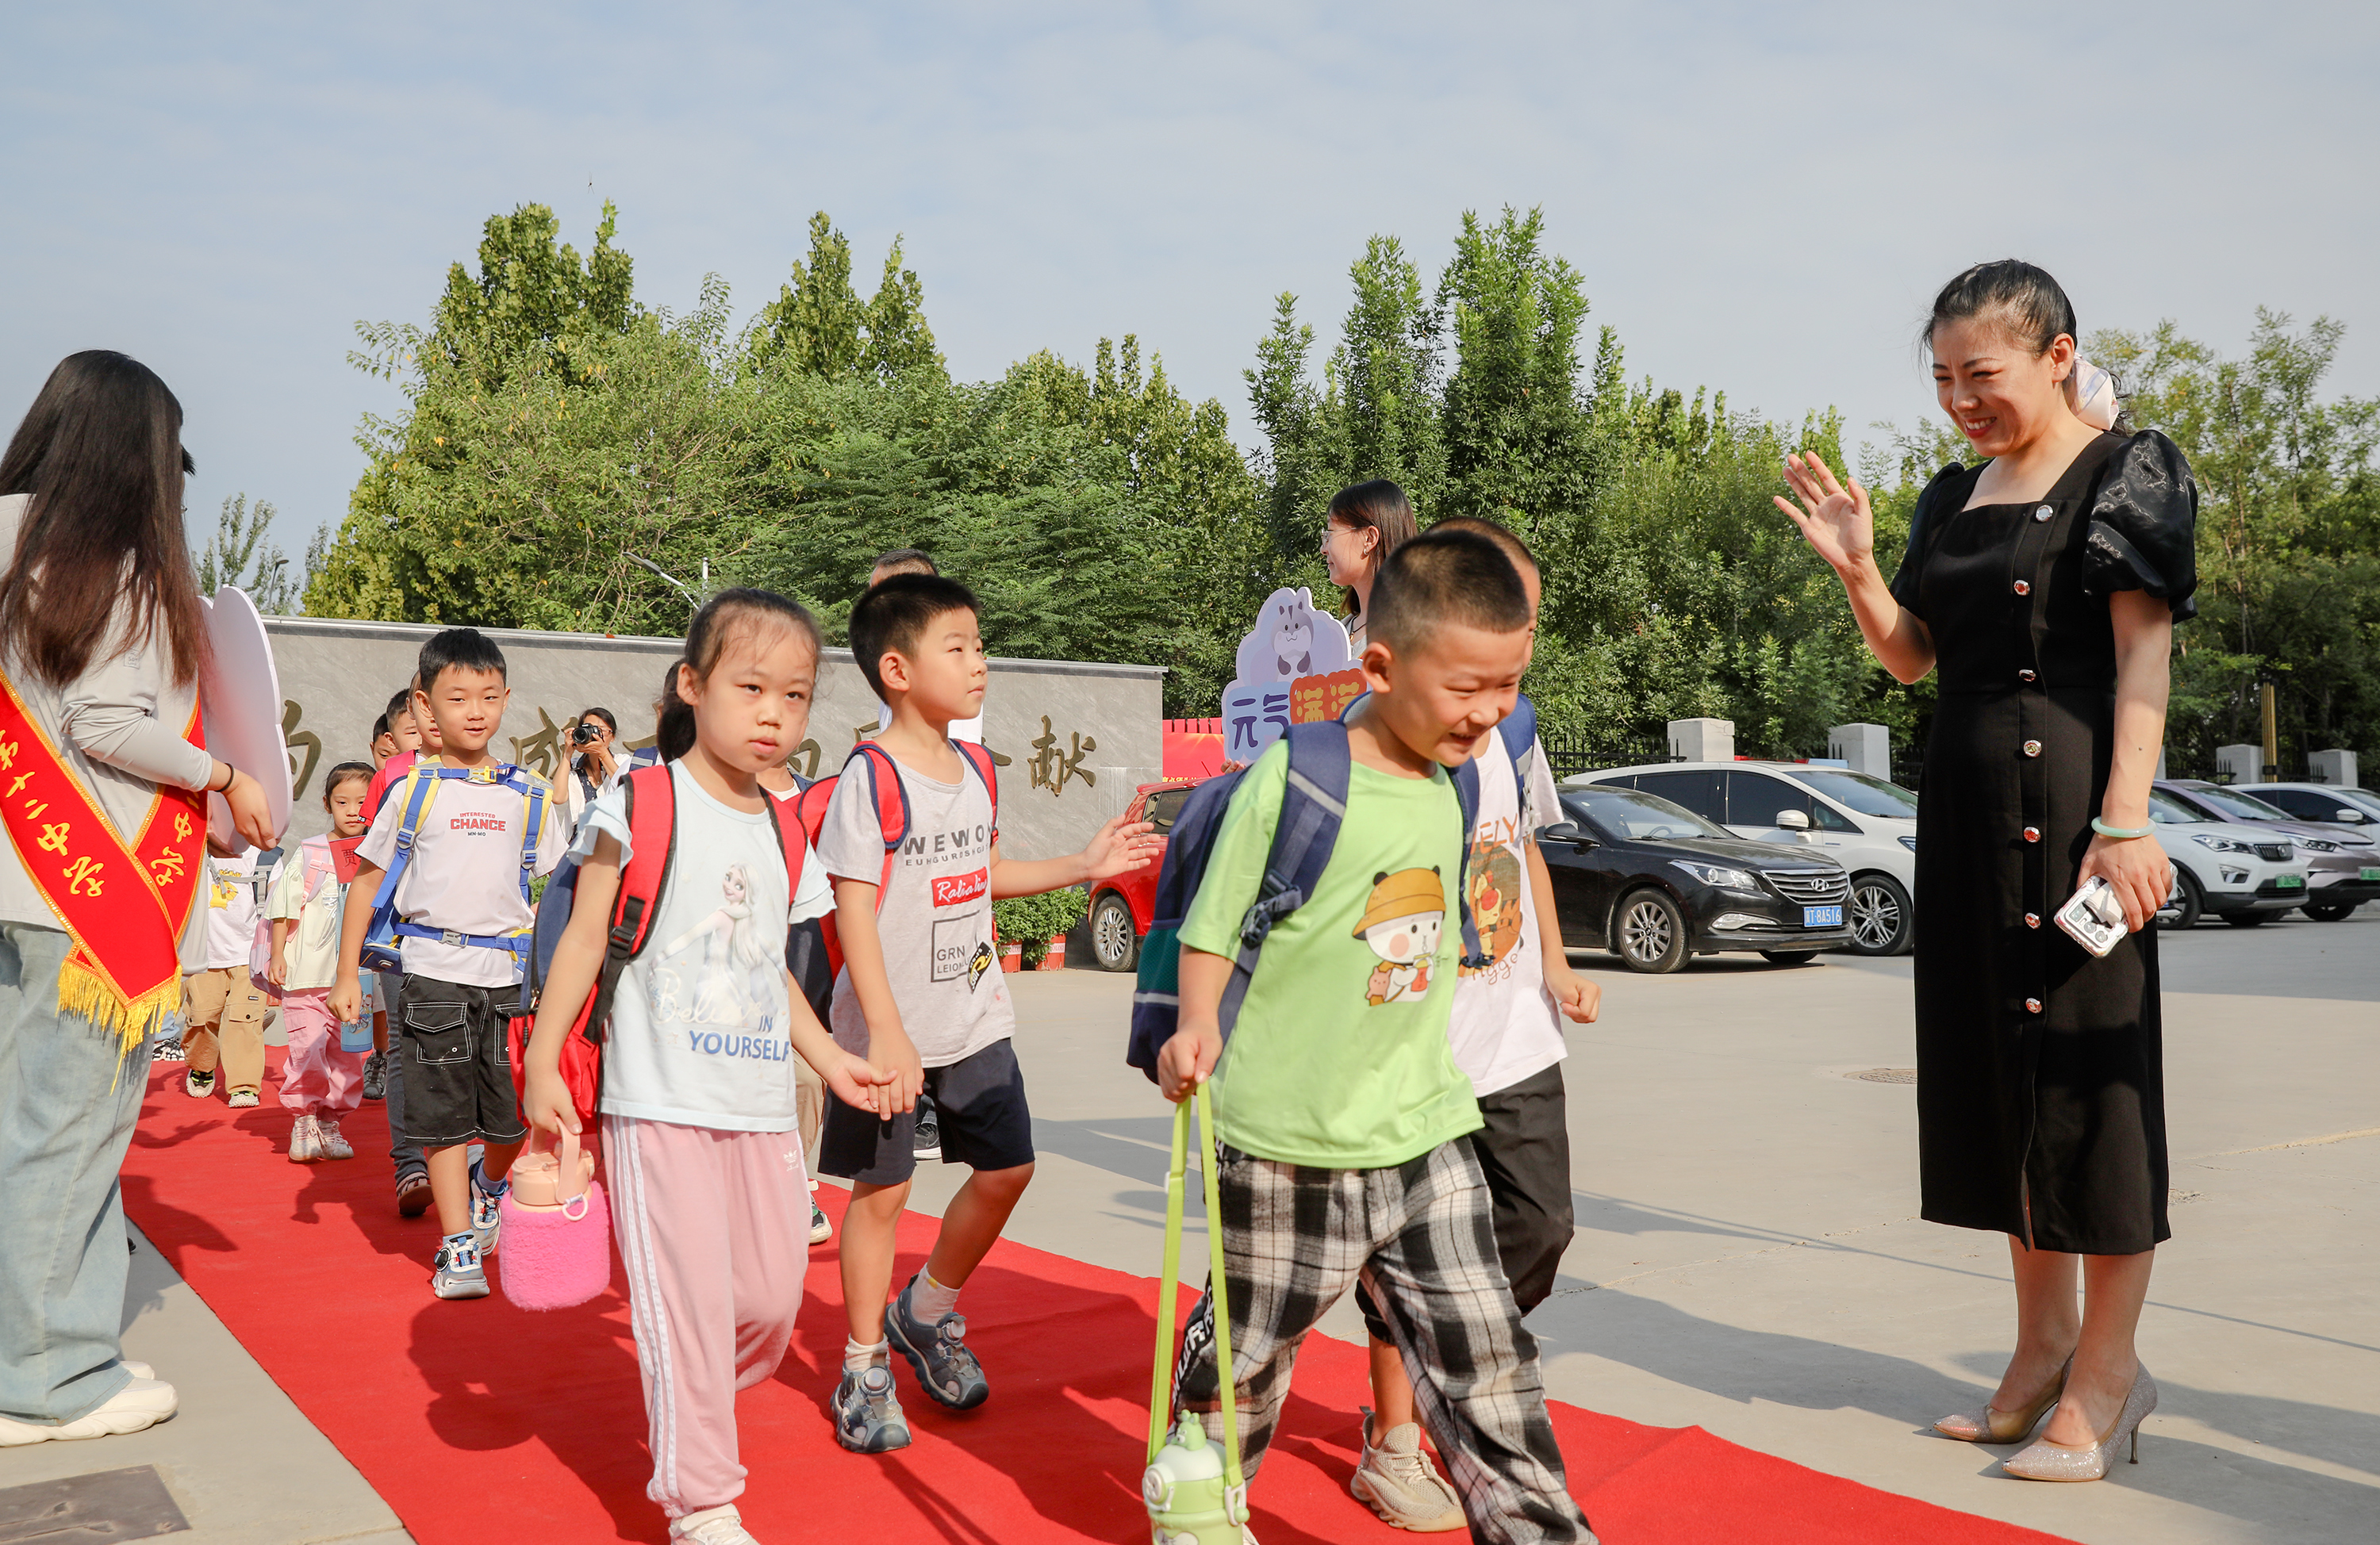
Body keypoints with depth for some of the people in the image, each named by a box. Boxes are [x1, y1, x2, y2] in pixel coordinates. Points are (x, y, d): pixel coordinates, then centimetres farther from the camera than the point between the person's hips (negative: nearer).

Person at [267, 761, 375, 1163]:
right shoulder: (308, 854, 0)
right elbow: (285, 907, 2)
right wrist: (278, 955, -2)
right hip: (308, 971, -3)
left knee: (349, 1053, 6)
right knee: (307, 1048, -8)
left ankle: (329, 1123, 20)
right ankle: (303, 1121, 8)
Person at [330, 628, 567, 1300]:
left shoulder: (529, 795, 7)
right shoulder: (414, 788, 3)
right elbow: (367, 881, 8)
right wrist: (348, 975, 4)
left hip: (510, 972, 2)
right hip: (434, 971, -2)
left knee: (514, 1117, 6)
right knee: (445, 1117, 1)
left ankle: (489, 1185, 38)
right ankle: (458, 1248, 11)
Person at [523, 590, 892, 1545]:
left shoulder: (782, 832, 12)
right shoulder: (641, 804, -5)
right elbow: (585, 937, -3)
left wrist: (828, 1059, 15)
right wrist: (542, 1063, -5)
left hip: (760, 1107, 6)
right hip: (660, 1103, -6)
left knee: (772, 1298, 8)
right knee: (689, 1301, -4)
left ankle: (688, 1413, 36)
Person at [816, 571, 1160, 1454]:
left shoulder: (973, 772, 7)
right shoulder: (870, 779, -16)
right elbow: (853, 910, -19)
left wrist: (1085, 867, 13)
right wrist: (886, 1031, -25)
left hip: (974, 1017, 7)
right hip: (889, 1026, -7)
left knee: (1006, 1167, 9)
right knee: (882, 1189, 4)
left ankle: (927, 1314, 31)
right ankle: (865, 1369, 21)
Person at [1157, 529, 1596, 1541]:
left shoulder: (1447, 790, 4)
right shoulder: (1289, 779, -16)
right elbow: (1211, 927, -9)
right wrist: (1197, 1027, -23)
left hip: (1425, 1134, 5)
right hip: (1286, 1143, -4)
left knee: (1483, 1359, 6)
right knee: (1247, 1352, 15)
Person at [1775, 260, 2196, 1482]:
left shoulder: (2126, 472, -4)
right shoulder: (1953, 497, 15)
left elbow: (2144, 657, -12)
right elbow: (1909, 657, 18)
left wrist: (2125, 820, -20)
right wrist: (1853, 564, 2)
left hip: (2066, 799, -7)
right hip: (1964, 802, 7)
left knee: (2085, 1063, -3)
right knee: (1994, 1071, 11)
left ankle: (2108, 1370, 9)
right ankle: (2045, 1346, 23)